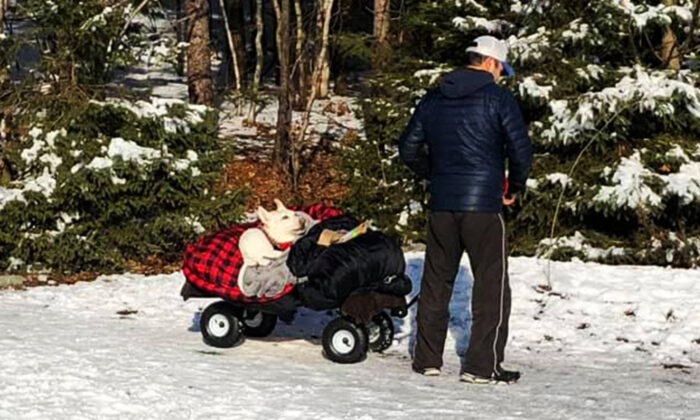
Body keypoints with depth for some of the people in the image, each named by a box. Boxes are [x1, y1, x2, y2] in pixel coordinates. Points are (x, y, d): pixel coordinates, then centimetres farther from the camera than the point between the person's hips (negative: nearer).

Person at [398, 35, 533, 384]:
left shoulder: (433, 99, 12)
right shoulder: (497, 98, -5)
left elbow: (409, 148, 14)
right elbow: (521, 149, -11)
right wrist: (514, 188, 4)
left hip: (441, 204, 5)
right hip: (483, 204, -5)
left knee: (436, 281, 14)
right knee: (491, 284, 2)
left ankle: (427, 359, 18)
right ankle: (481, 365, -1)